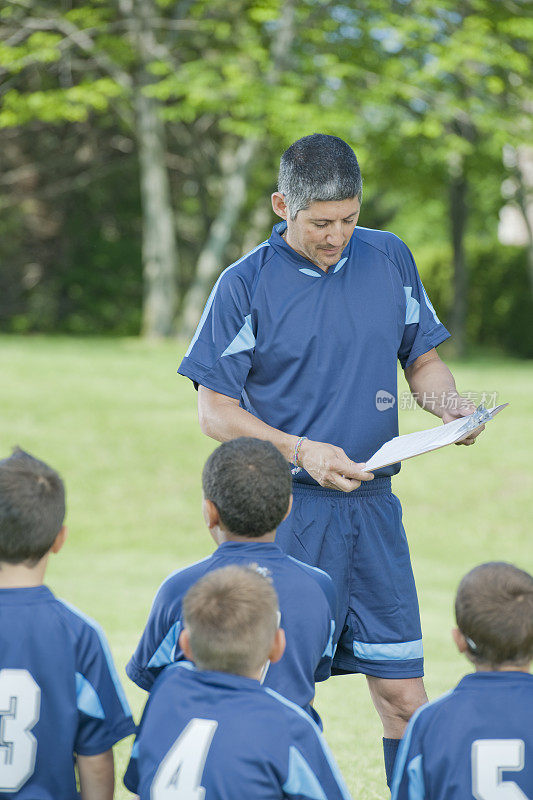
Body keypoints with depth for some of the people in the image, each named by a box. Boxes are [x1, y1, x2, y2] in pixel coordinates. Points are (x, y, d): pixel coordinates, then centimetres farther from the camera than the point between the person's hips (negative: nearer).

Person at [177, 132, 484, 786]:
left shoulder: (390, 259, 8)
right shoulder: (244, 286, -4)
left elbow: (422, 361, 17)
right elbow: (215, 411, -4)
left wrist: (449, 404, -5)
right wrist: (301, 451, -17)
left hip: (374, 506, 3)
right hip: (285, 510, -3)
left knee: (402, 693, 2)